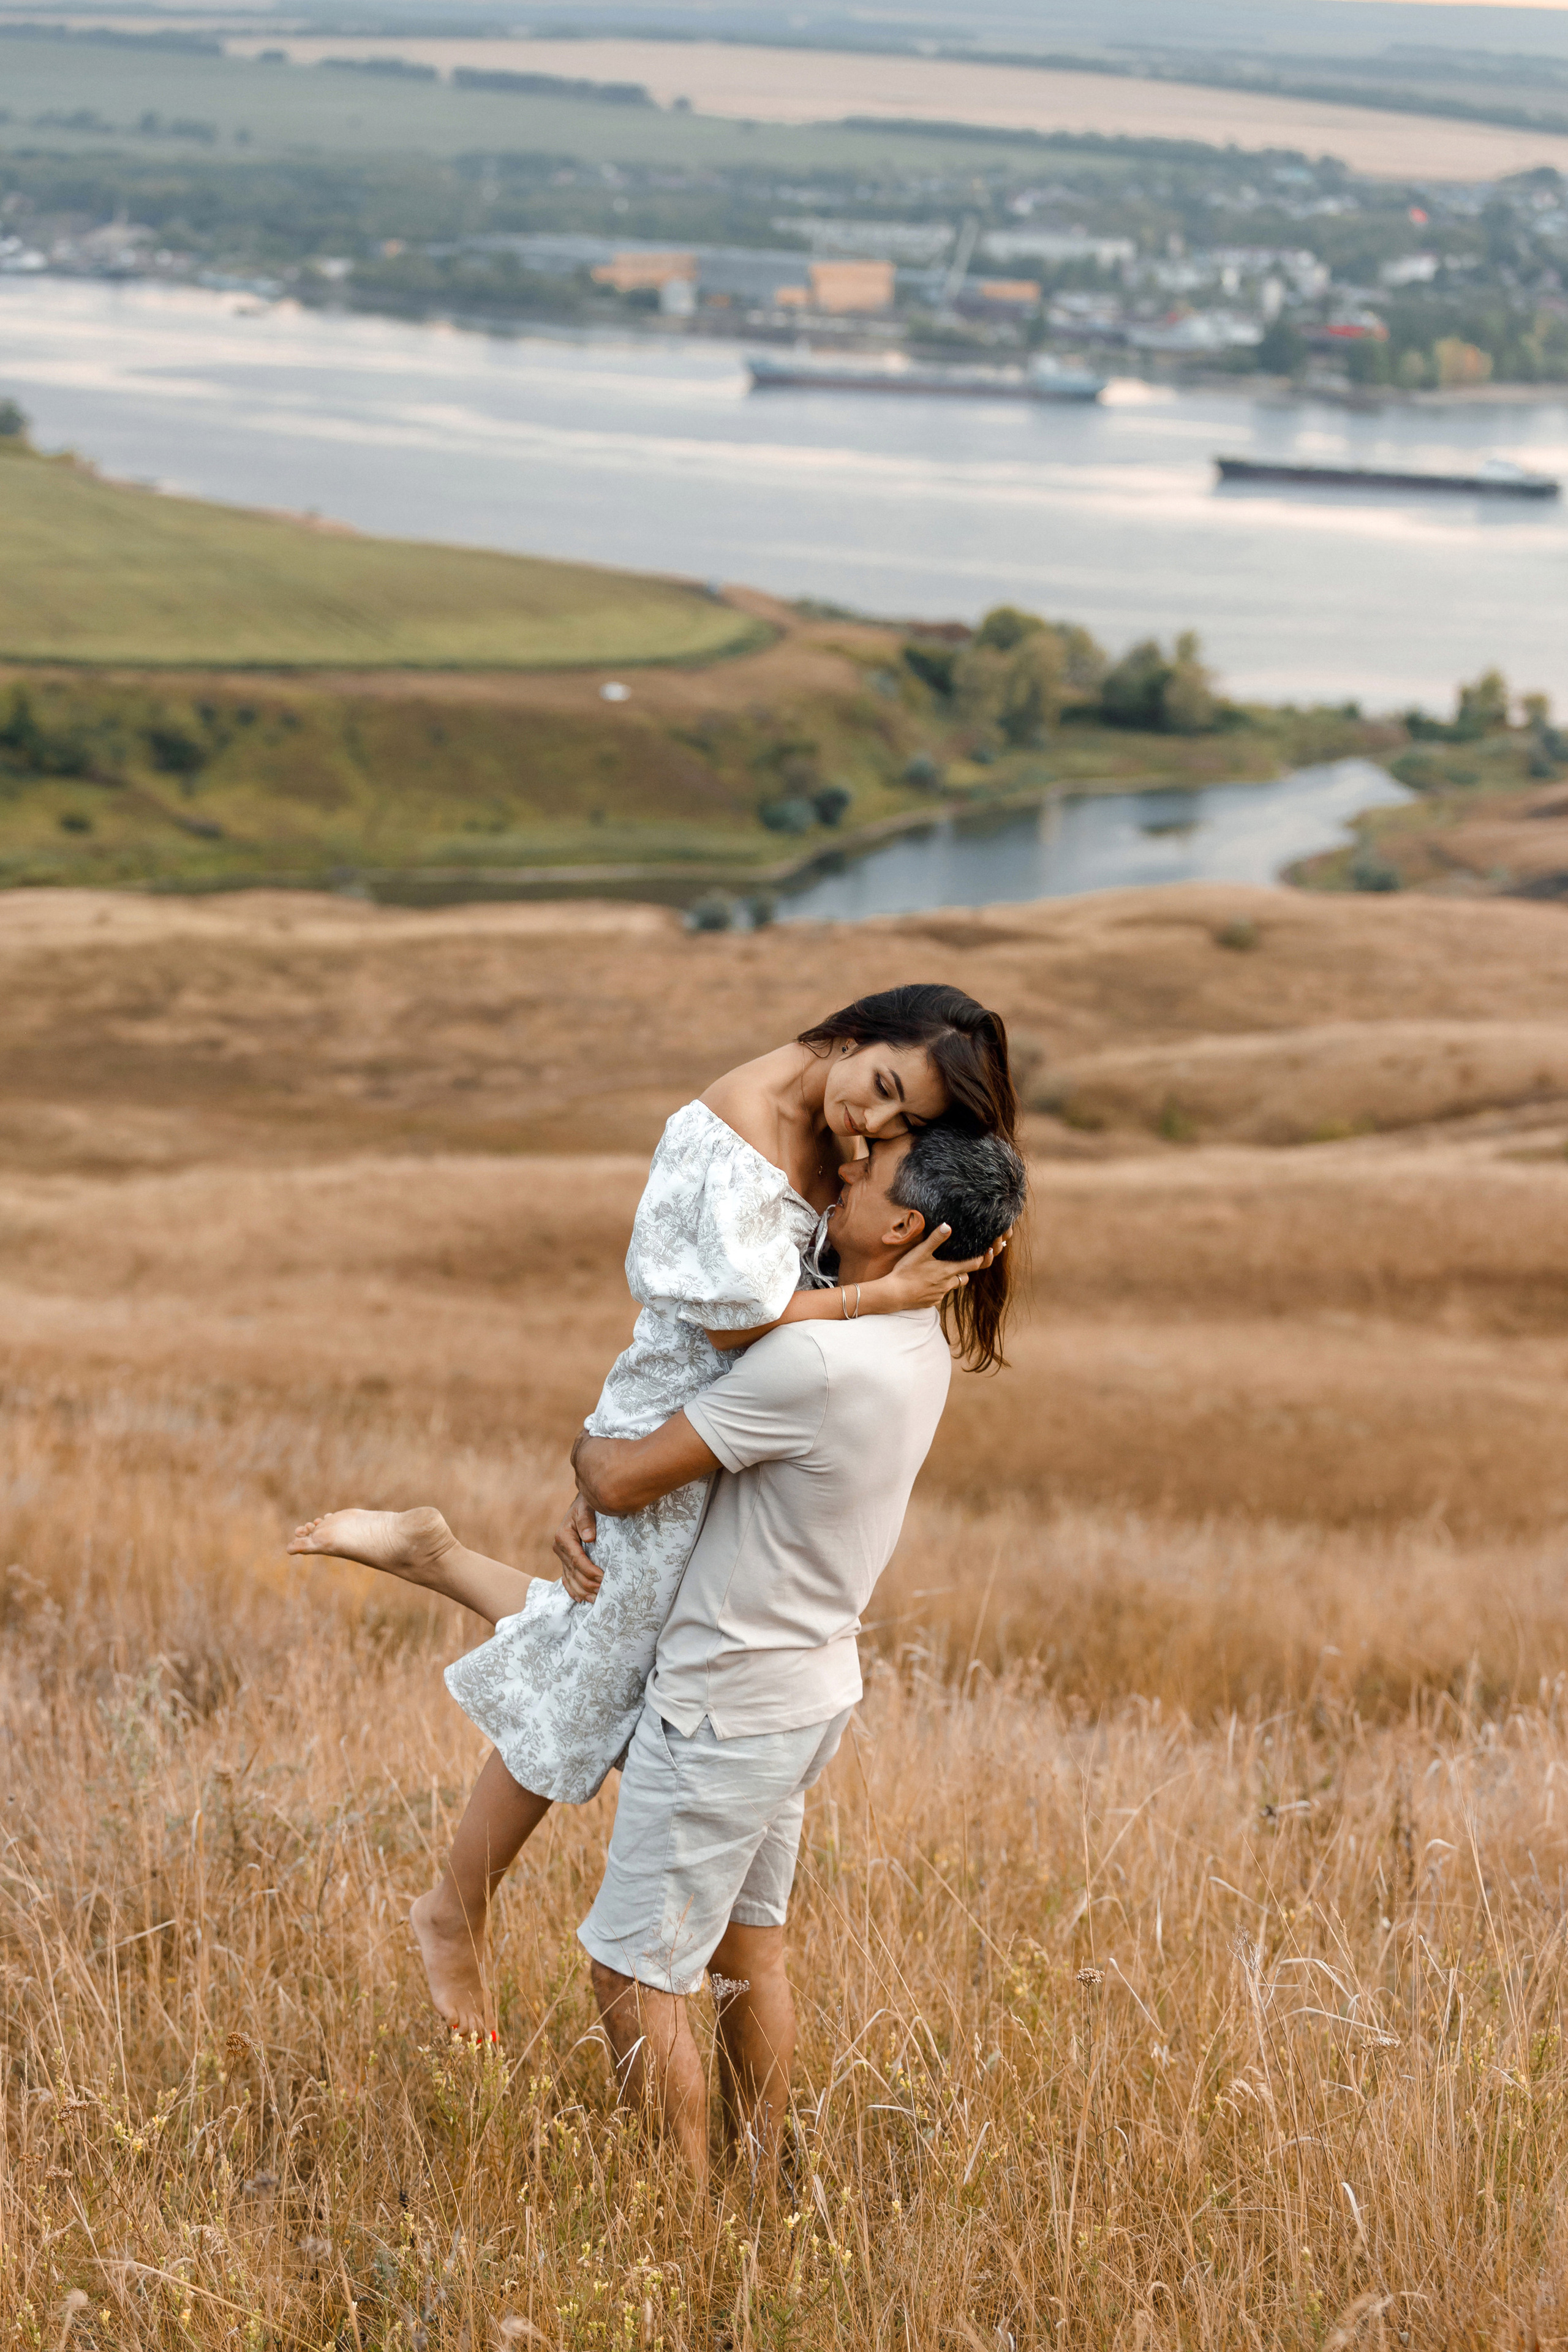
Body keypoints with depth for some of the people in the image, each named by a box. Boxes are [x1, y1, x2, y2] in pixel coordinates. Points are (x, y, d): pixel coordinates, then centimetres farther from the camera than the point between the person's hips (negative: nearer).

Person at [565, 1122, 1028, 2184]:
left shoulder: (817, 1361, -30)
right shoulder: (921, 1342, 0)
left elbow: (622, 1478, -24)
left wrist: (589, 1448, 1)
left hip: (722, 1716, -9)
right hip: (810, 1689, 9)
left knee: (635, 1972, 1)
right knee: (749, 1946, 22)